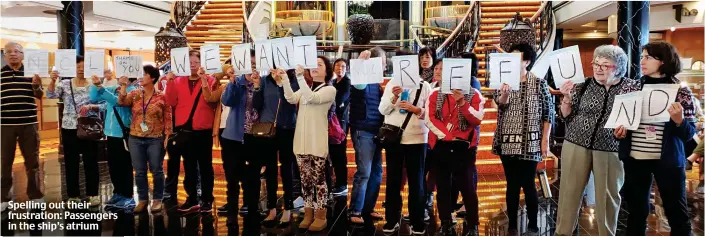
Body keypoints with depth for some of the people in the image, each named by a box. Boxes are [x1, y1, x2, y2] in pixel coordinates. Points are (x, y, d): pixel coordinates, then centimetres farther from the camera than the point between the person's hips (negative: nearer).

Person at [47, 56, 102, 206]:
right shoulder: (65, 84, 4)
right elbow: (51, 95, -10)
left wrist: (90, 107, -21)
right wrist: (53, 81, -25)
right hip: (69, 128, 1)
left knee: (91, 162, 3)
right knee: (71, 162, 7)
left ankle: (93, 194, 15)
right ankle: (73, 195, 17)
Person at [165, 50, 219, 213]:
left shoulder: (210, 80, 0)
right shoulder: (178, 81, 9)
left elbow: (212, 102, -14)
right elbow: (171, 102, -1)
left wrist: (204, 81, -22)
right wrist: (170, 82, -9)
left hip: (203, 129, -3)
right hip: (184, 129, 4)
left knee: (205, 166, 4)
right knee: (189, 166, 12)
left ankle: (207, 200, 12)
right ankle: (192, 199, 21)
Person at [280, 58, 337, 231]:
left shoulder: (330, 90, -1)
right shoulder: (304, 89, 15)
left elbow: (312, 98, -19)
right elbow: (291, 99, -4)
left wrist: (300, 77, -25)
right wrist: (284, 78, -15)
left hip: (318, 141, -5)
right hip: (301, 140, 5)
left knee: (318, 179, -1)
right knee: (305, 179, 9)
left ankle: (320, 216, 8)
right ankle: (308, 214, 17)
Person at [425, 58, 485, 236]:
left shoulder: (473, 94, 2)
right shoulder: (435, 95, 6)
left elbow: (478, 119, -8)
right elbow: (429, 119, -4)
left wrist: (462, 103, -19)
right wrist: (446, 135, -12)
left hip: (464, 146, -2)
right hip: (440, 146, 2)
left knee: (467, 186, -3)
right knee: (442, 186, 7)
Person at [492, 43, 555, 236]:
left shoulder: (539, 83, -2)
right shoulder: (505, 81, 7)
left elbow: (549, 113, -2)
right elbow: (500, 103, -9)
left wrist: (545, 140, -8)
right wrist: (504, 94, -32)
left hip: (530, 143, -3)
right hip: (508, 142, 3)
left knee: (528, 184, 0)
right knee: (512, 184, 8)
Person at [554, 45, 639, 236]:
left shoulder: (631, 87, -2)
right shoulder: (583, 85, 1)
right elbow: (566, 115, 3)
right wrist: (567, 97, -14)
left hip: (610, 150, -1)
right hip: (577, 145, 1)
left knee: (608, 196, 9)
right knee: (569, 191, 6)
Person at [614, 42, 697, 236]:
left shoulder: (681, 92, -2)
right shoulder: (631, 90, 5)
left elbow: (689, 133, -4)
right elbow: (618, 121, 14)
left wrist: (679, 120, -23)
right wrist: (618, 131, -6)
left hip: (668, 160, -2)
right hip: (634, 159, 2)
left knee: (677, 212, 7)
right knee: (636, 210, 12)